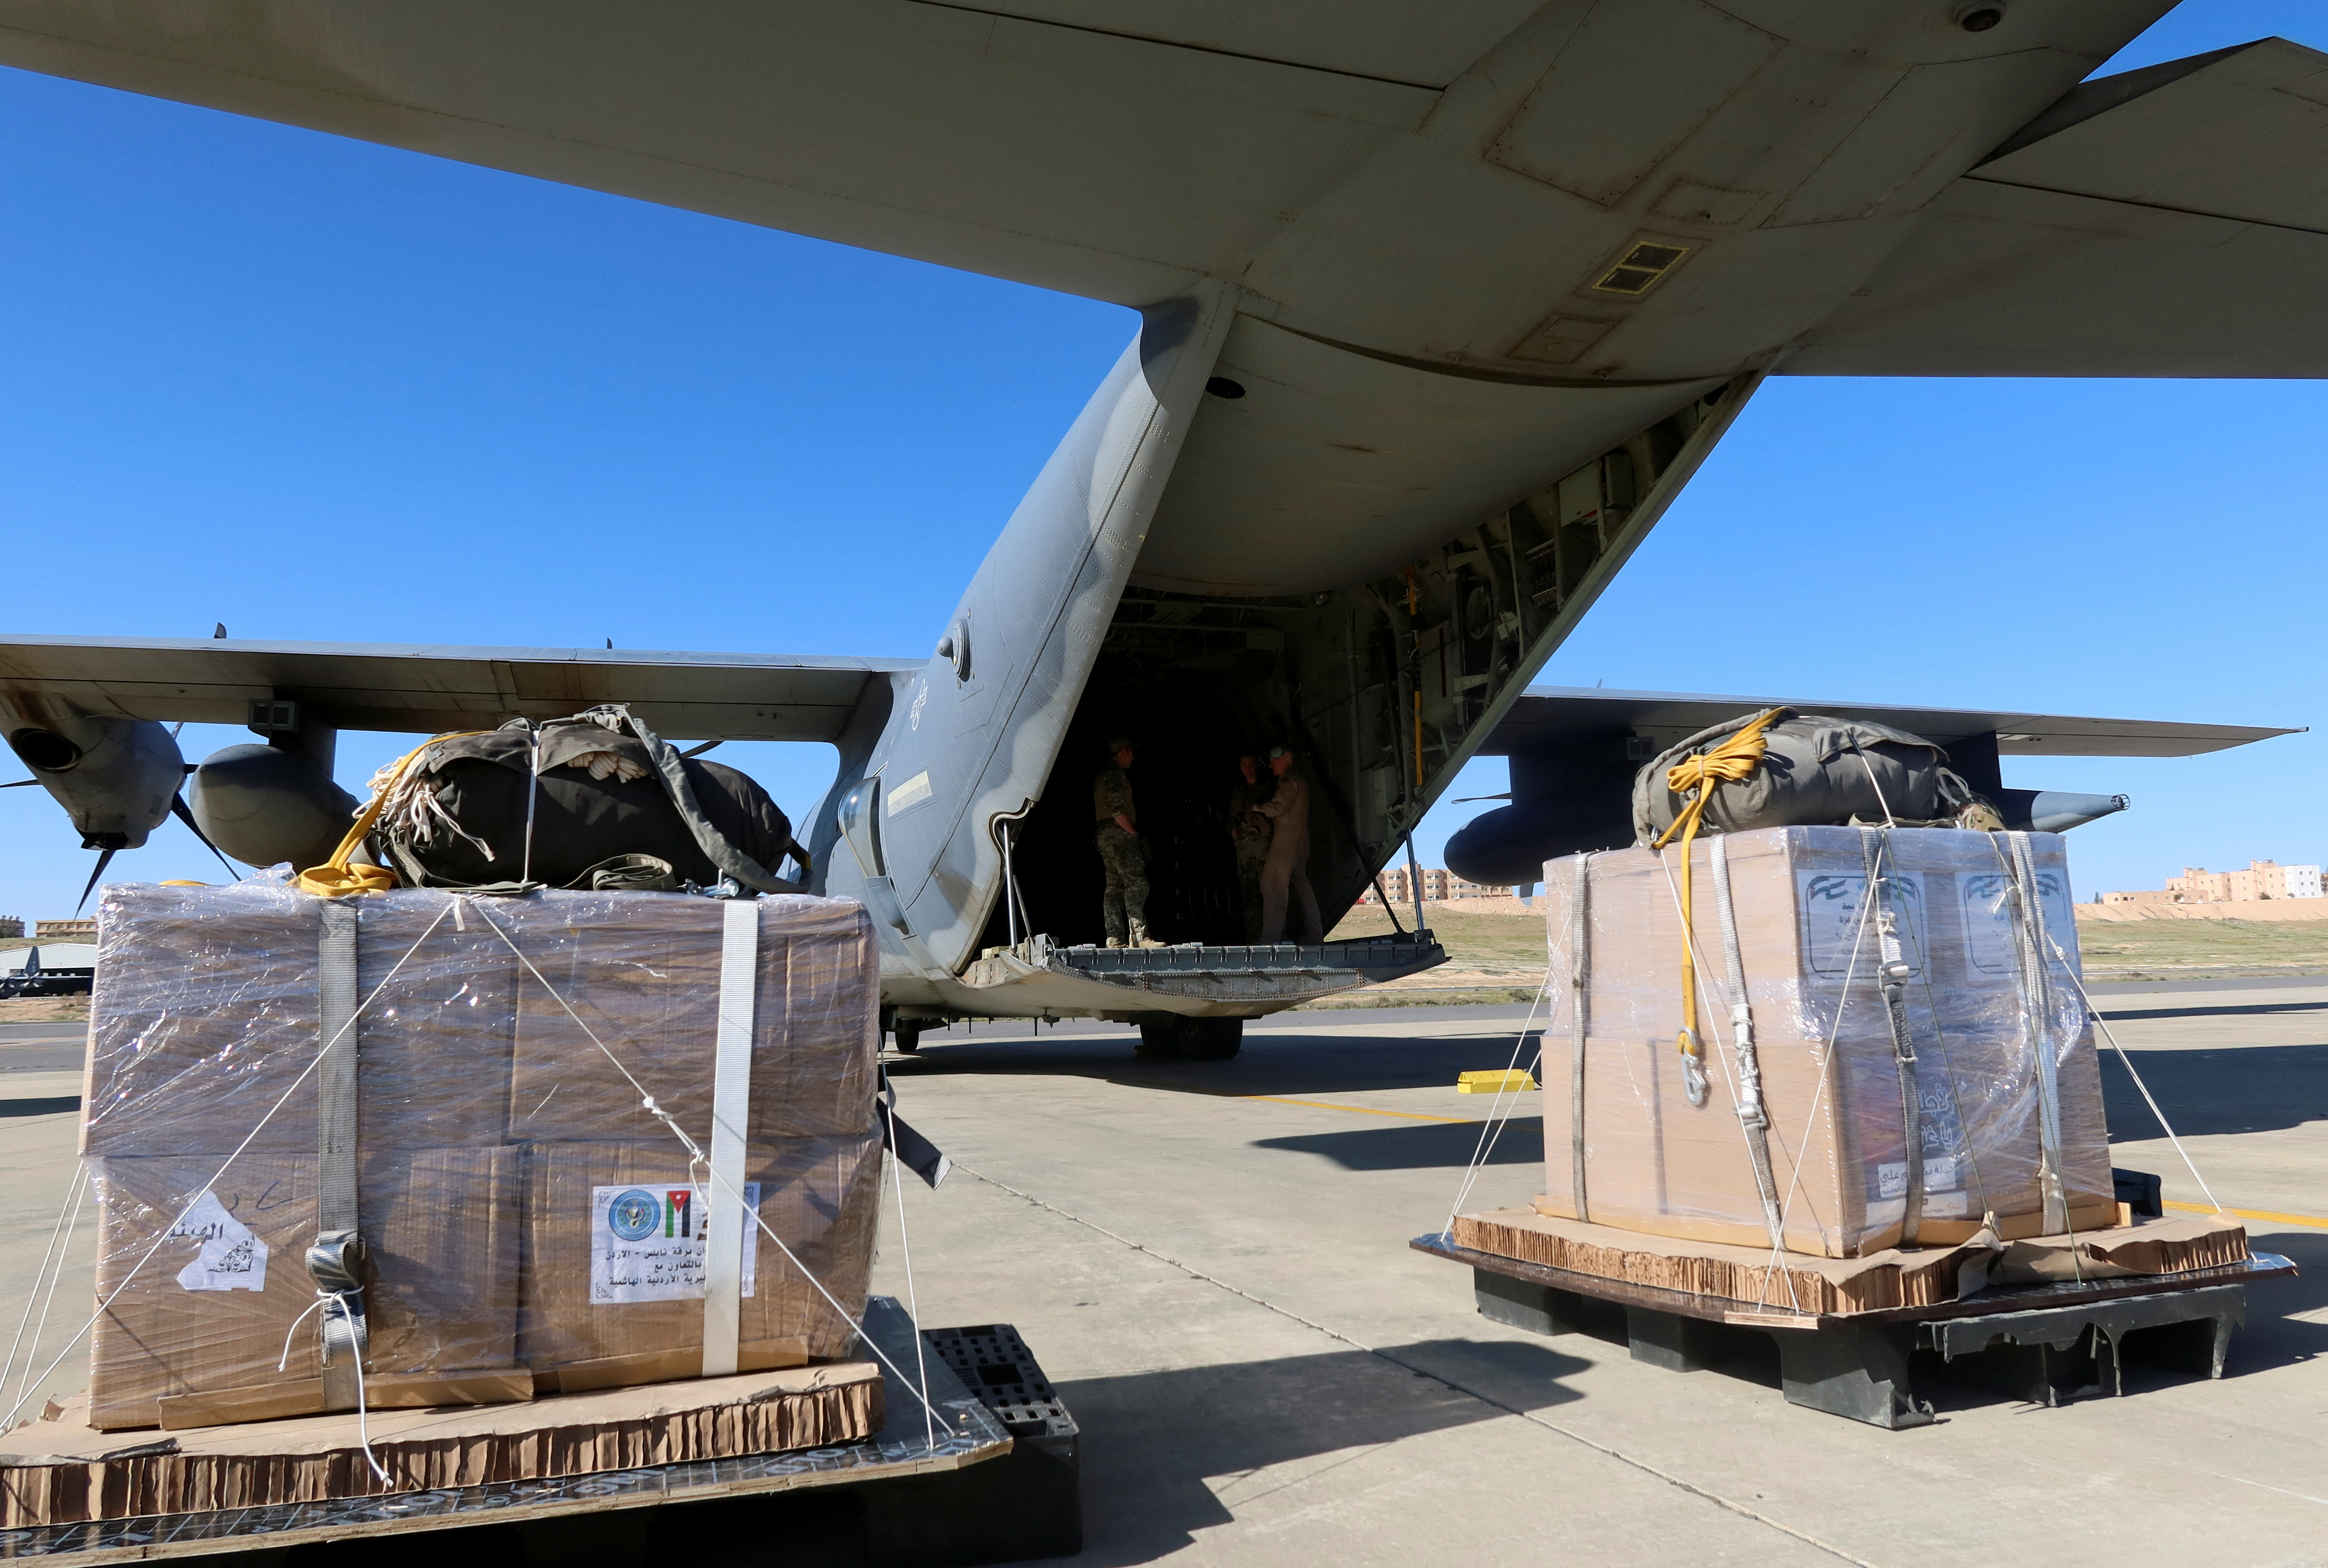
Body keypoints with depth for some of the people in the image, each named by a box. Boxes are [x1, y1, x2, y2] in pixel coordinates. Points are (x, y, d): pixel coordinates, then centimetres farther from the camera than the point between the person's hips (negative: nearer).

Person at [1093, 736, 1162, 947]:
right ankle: (1138, 936, -19)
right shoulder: (1116, 775, -10)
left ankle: (1115, 938, 5)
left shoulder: (1103, 775, 22)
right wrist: (1134, 832, -12)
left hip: (1105, 835, 11)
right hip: (1119, 835, -11)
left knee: (1115, 886, 7)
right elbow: (1116, 809, -19)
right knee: (1136, 883, -13)